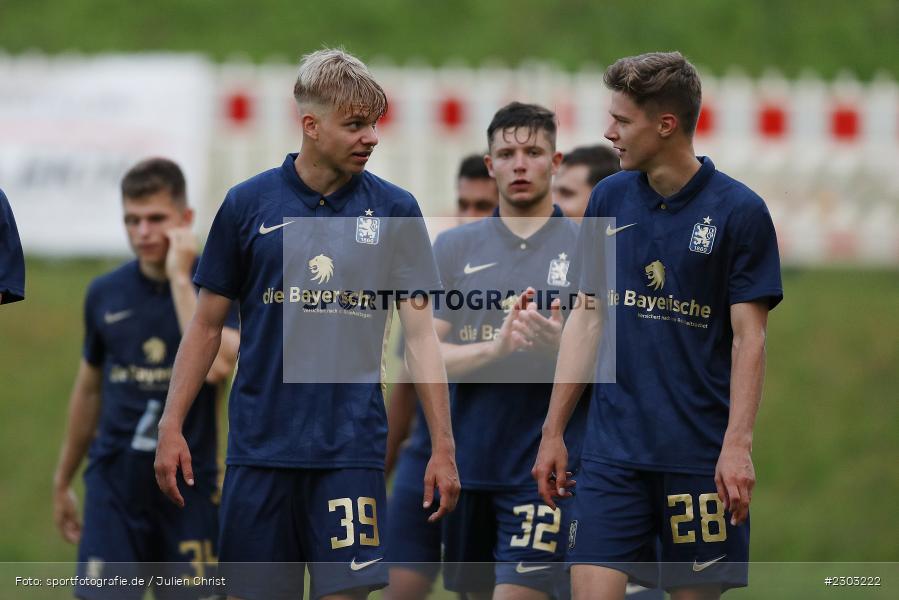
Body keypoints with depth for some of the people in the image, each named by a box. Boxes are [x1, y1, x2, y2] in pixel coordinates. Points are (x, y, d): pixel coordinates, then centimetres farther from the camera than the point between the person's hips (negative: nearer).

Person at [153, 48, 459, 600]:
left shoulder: (395, 211, 3)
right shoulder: (249, 203, 2)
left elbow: (421, 333, 3)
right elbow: (207, 324, 8)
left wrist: (443, 446, -2)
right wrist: (171, 426, 2)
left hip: (353, 450, 0)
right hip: (260, 446, 0)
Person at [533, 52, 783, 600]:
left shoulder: (738, 210, -5)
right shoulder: (609, 199, 8)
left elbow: (749, 337, -7)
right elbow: (588, 318, 13)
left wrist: (737, 445, -17)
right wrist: (554, 432, 11)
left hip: (701, 453, -3)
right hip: (614, 448, 3)